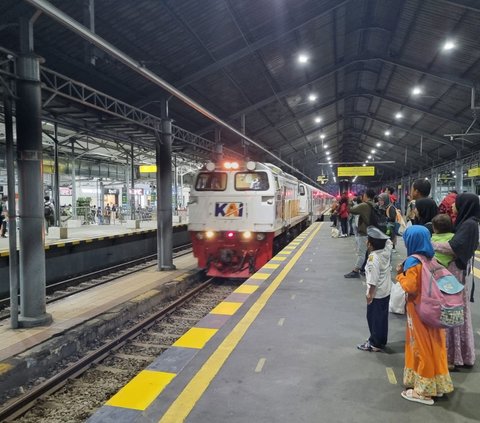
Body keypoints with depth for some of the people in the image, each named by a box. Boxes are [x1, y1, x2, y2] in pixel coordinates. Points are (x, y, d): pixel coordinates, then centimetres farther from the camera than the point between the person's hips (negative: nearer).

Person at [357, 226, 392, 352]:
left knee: (374, 318, 6)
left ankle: (374, 343, 17)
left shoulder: (373, 258, -25)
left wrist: (370, 294, -19)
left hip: (376, 294, -8)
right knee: (382, 317, 19)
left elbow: (373, 279, -26)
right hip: (386, 292, 8)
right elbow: (388, 241, 18)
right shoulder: (386, 251, -4)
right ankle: (381, 341, 31)